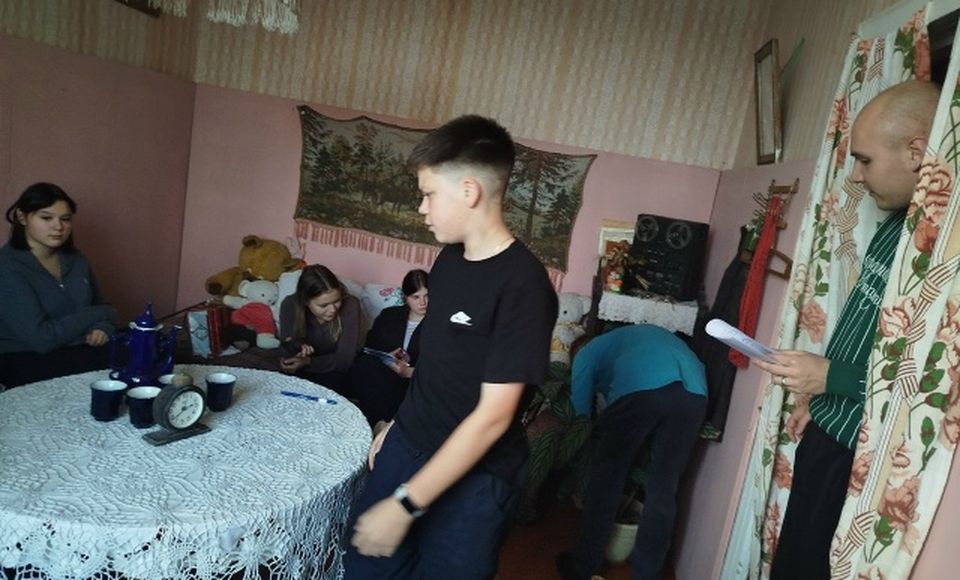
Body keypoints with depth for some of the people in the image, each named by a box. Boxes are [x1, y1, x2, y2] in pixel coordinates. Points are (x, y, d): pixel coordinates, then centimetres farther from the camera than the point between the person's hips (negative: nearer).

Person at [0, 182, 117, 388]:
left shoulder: (73, 258, 8)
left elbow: (99, 305, 16)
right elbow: (41, 339, -19)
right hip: (28, 361, -6)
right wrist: (100, 315, -8)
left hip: (83, 350, 6)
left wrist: (103, 327, -9)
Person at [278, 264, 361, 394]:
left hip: (335, 373, -1)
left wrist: (308, 362, -29)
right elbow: (287, 355, -14)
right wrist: (296, 347, -36)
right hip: (300, 372, 1)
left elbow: (345, 359, -19)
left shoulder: (350, 306, -21)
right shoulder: (290, 305, -16)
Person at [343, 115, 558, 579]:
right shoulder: (449, 258, 1)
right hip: (406, 446, 7)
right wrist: (397, 424, 16)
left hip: (472, 480, -6)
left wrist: (405, 504, -22)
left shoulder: (523, 286, -23)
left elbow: (492, 416, -24)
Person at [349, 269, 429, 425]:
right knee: (363, 366, -30)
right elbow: (368, 348, 13)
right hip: (378, 374, 4)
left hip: (413, 382, -4)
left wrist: (409, 372, -19)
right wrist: (386, 358, -8)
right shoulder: (389, 315, 21)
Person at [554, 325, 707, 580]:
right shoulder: (642, 334, 43)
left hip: (639, 389, -4)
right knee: (663, 492, 15)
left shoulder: (587, 353, 28)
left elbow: (580, 413, 26)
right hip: (694, 393, 5)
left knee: (606, 481, 14)